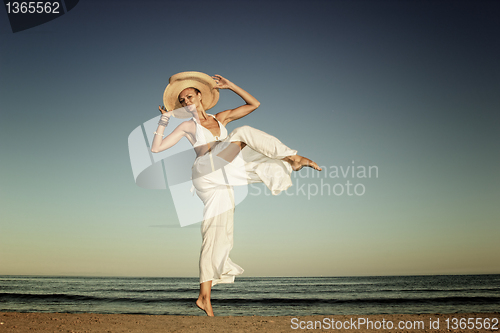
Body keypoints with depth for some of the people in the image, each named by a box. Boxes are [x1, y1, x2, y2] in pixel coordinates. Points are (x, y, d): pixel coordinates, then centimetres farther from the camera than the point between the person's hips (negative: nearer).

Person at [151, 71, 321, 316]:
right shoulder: (187, 126, 16)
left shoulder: (221, 118, 25)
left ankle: (204, 296, -4)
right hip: (206, 172, -3)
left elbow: (254, 104, 23)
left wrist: (230, 86, 18)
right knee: (242, 133, -14)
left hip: (222, 179, 4)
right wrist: (165, 119, 8)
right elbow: (156, 148, 11)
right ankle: (292, 156, -21)